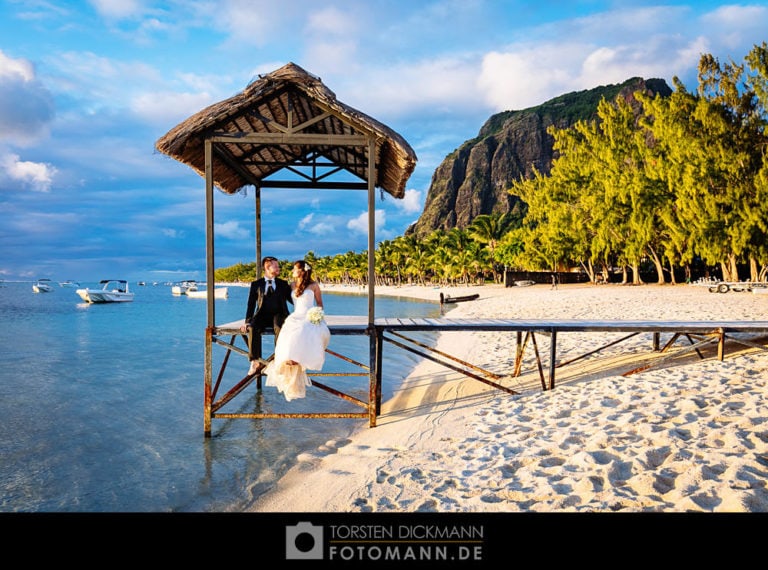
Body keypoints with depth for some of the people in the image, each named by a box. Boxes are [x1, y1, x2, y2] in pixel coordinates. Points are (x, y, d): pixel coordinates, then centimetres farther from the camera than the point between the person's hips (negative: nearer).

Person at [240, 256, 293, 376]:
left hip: (278, 315, 0)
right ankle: (255, 362, -26)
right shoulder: (256, 284, 12)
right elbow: (251, 304, 5)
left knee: (279, 329, -36)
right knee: (252, 329, -32)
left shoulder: (283, 284, 16)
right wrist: (247, 321, -8)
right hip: (262, 316, 0)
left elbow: (292, 300, 12)